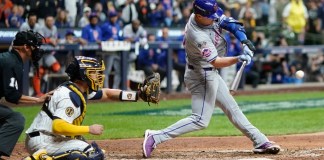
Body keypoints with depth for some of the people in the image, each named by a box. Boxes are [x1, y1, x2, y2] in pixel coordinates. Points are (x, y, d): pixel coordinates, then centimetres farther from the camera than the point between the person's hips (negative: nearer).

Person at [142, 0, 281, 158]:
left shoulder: (210, 17, -9)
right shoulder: (199, 37, -33)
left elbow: (227, 21, 1)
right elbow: (216, 62, -34)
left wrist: (244, 39, -13)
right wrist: (238, 59, -48)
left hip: (209, 74, 10)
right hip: (201, 76, -10)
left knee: (232, 108, 15)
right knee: (200, 120, -10)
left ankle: (260, 141, 23)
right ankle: (156, 137, -12)